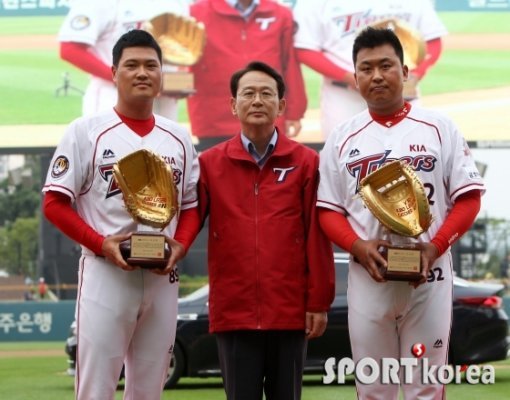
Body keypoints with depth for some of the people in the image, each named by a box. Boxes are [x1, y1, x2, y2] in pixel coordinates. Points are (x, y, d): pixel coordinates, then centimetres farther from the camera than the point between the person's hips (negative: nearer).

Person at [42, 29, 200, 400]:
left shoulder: (179, 138, 11)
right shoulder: (87, 131, -1)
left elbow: (191, 205, 16)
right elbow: (55, 203, -3)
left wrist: (180, 246, -4)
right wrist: (101, 244, -15)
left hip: (162, 278, 4)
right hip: (105, 273, -4)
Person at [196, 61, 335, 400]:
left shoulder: (306, 162, 2)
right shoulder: (209, 163, 5)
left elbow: (317, 237, 0)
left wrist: (319, 301, -2)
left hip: (291, 310, 0)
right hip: (233, 311, 0)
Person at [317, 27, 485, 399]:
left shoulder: (439, 128, 3)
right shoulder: (342, 139, 8)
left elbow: (468, 197, 1)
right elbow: (328, 210, 8)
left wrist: (434, 247, -14)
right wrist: (358, 247, -13)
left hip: (428, 276, -2)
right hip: (367, 278, 2)